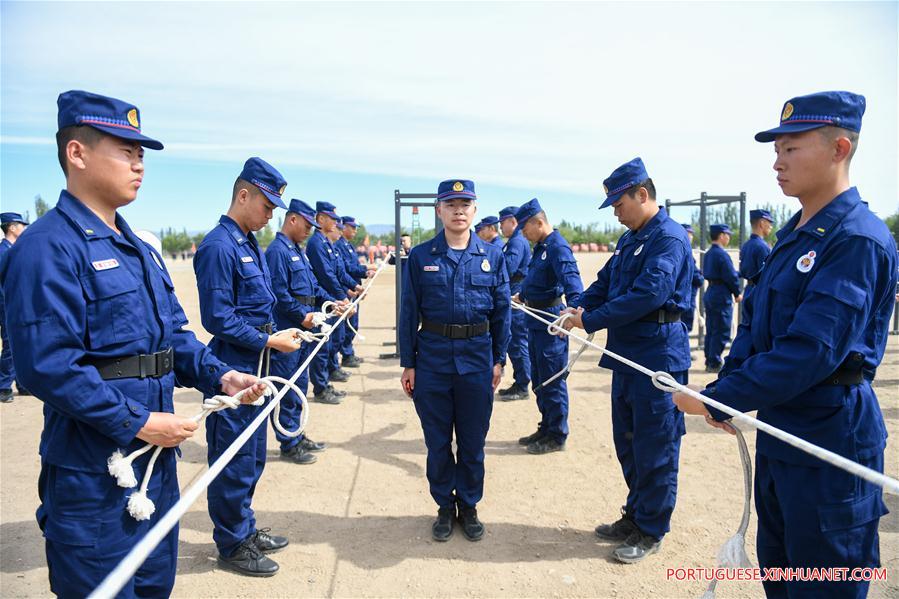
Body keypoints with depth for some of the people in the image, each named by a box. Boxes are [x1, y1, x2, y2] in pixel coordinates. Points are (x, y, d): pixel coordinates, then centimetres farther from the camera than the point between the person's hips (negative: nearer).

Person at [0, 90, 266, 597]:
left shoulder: (140, 250, 12)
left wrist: (219, 376, -2)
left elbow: (175, 334, 14)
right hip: (94, 473, -8)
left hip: (156, 457, 8)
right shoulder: (49, 247, -17)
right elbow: (48, 365, -24)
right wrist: (138, 422, -21)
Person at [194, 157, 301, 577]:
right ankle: (232, 546, 22)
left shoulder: (249, 244, 12)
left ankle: (245, 529, 36)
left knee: (252, 458, 20)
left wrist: (276, 335, 7)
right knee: (234, 462, 5)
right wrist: (268, 341, -16)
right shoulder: (218, 247, -17)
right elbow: (217, 319, -21)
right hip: (233, 371, -9)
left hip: (254, 369, 9)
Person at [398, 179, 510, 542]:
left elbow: (502, 311, 6)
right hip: (432, 359, 0)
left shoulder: (493, 256, 3)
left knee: (473, 441, 12)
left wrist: (499, 360, 3)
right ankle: (445, 507, 30)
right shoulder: (420, 257, 0)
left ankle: (469, 506, 31)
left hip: (477, 359, 1)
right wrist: (407, 364, -1)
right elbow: (409, 312, 1)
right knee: (438, 441, 11)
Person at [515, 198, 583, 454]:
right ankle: (546, 428, 30)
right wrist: (520, 296, 43)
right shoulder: (540, 247, 14)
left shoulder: (558, 247, -17)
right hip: (536, 320, 10)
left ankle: (557, 437, 13)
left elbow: (571, 278, -32)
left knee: (552, 381, 0)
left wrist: (574, 306, -49)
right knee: (538, 380, 17)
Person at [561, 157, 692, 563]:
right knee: (628, 442, 18)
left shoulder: (669, 237, -14)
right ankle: (635, 515, 34)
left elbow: (647, 295, -24)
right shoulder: (630, 240, 15)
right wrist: (580, 307, -3)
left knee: (655, 449, 3)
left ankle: (651, 532, 19)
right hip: (628, 356, 9)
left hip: (658, 358, -9)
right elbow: (605, 282, 17)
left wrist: (590, 321, -20)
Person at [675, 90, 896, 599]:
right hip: (778, 432, 9)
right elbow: (755, 322, 10)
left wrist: (717, 401, -23)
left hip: (830, 442, -8)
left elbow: (810, 352, -27)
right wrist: (726, 389, -4)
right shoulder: (794, 234, 9)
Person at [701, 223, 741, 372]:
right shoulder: (722, 254, -16)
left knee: (711, 330, 13)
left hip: (710, 293, 9)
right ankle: (715, 363, 1)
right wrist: (737, 294, -1)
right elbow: (731, 277, -15)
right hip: (721, 296, -9)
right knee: (721, 332, -2)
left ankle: (709, 362, 20)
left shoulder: (708, 253, 11)